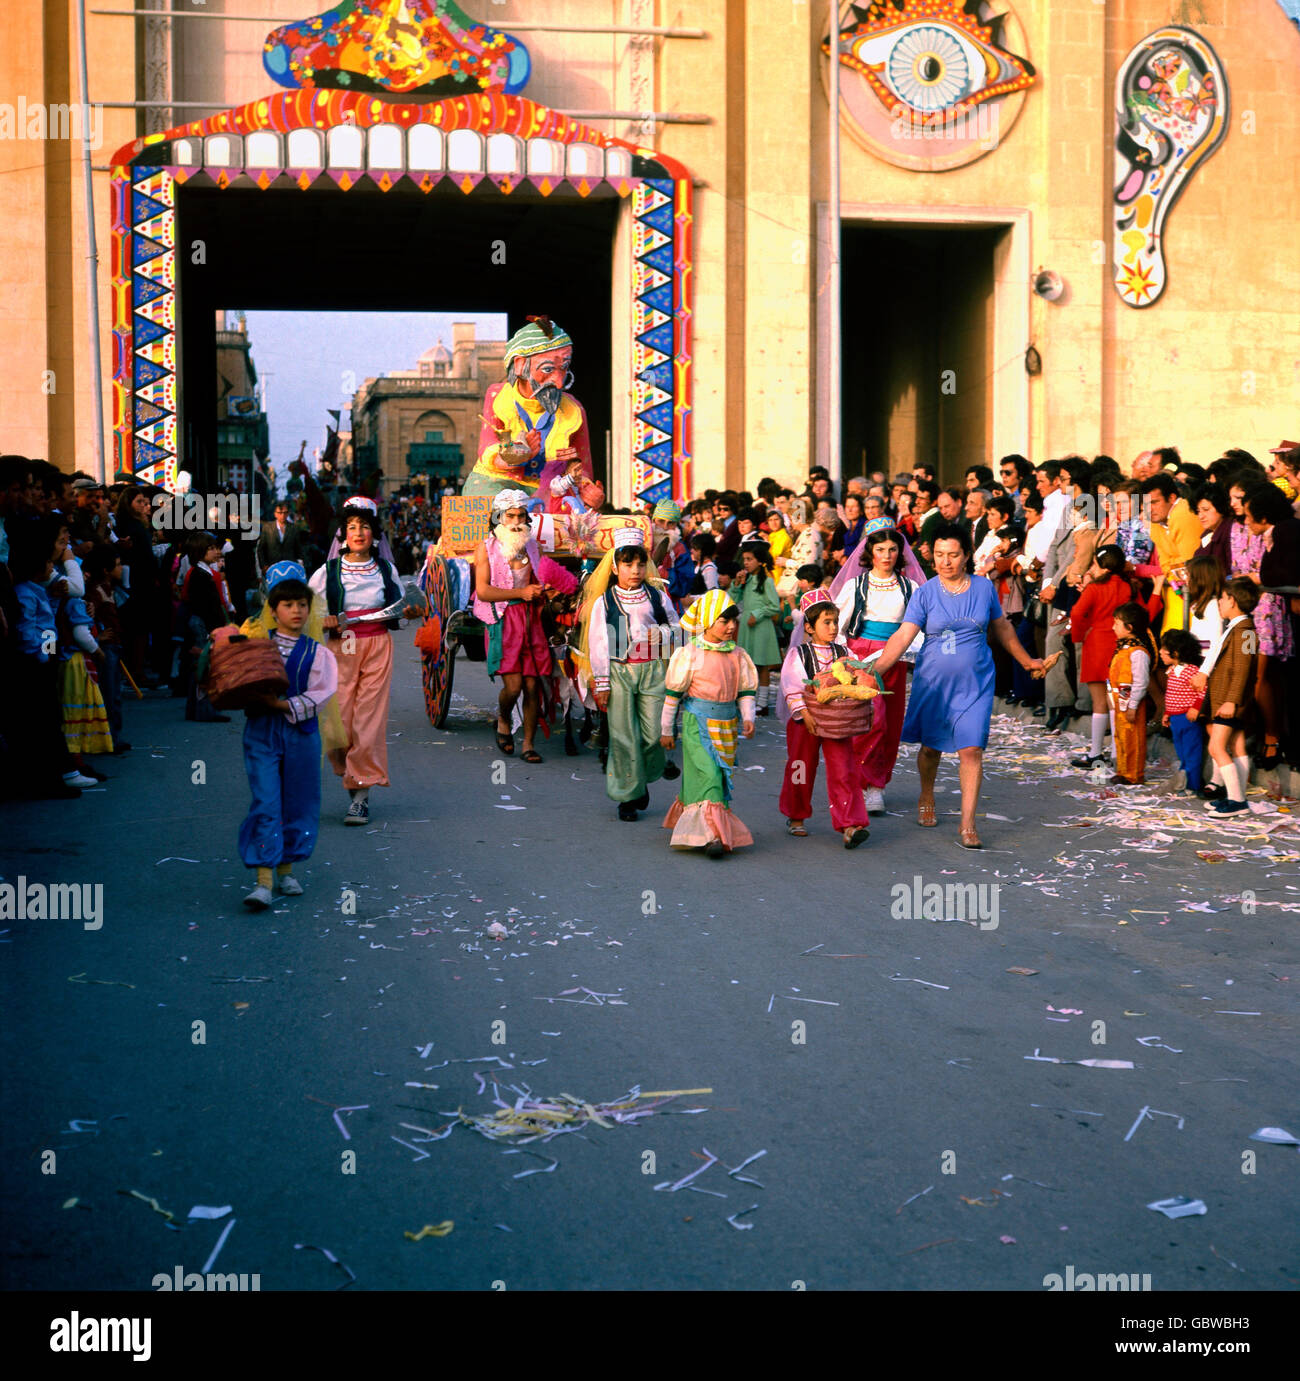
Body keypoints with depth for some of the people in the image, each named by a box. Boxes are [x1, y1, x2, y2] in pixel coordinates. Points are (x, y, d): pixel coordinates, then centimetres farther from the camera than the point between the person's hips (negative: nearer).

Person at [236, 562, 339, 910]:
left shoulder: (318, 653, 3)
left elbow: (319, 696, -6)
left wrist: (283, 704, -17)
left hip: (301, 730, 1)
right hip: (261, 730, -1)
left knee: (298, 802, 9)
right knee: (265, 803, -8)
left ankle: (286, 868, 26)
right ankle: (264, 880, -10)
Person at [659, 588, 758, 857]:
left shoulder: (738, 655, 8)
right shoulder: (690, 654, -7)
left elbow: (746, 690, 14)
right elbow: (673, 692, -1)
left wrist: (748, 717, -3)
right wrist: (666, 729, 3)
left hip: (727, 725, 5)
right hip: (697, 722, -5)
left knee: (714, 774, 8)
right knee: (708, 773, -16)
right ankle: (711, 834, -19)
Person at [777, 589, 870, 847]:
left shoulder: (843, 653, 7)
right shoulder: (798, 654, -3)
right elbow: (792, 687, -12)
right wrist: (805, 713, -22)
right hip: (805, 722, -2)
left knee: (844, 771, -8)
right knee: (801, 768, 10)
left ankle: (849, 825, -13)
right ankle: (796, 817, 31)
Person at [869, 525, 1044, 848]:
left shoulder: (984, 588, 1)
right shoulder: (924, 594, -5)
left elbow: (1002, 628, 17)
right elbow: (903, 636, -13)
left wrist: (1026, 661, 26)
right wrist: (876, 669, -26)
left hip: (975, 682, 0)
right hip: (933, 683, 0)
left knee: (971, 750, -9)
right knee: (931, 747, 12)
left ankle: (967, 826, -5)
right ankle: (926, 799, 42)